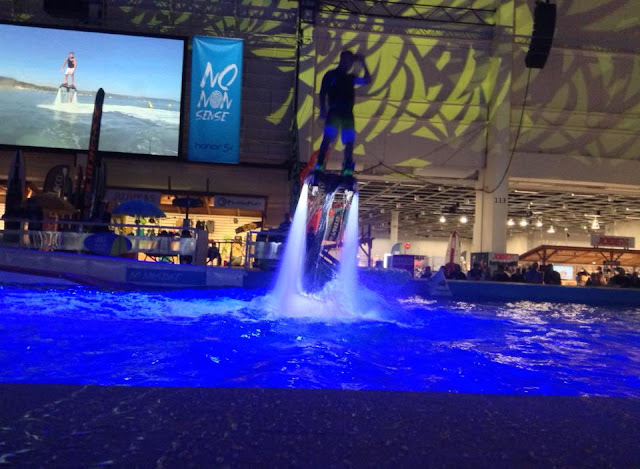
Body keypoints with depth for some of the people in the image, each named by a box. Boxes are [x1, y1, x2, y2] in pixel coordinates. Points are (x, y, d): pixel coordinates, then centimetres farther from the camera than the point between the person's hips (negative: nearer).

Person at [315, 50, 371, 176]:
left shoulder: (350, 77, 23)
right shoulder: (331, 75, 10)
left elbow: (367, 80, 20)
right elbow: (323, 93, 4)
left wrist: (363, 64, 15)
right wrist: (323, 109, -10)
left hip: (348, 114, 5)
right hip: (334, 112, -4)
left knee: (349, 142, -2)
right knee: (327, 138, -18)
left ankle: (347, 169, 4)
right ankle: (319, 164, -15)